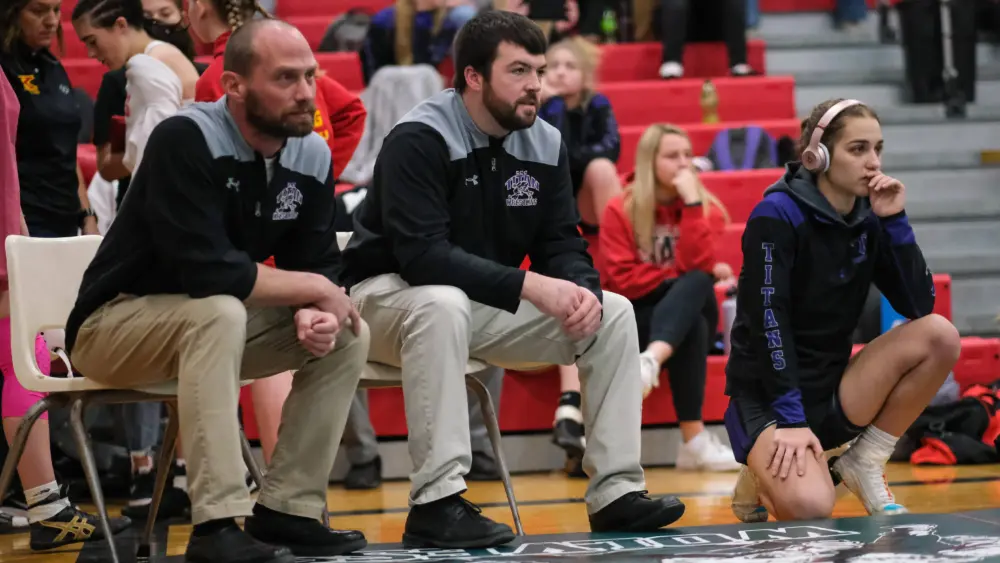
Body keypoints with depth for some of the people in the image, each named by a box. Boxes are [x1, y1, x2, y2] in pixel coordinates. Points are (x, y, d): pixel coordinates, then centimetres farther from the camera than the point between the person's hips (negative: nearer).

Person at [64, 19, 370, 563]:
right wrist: (313, 290, -22)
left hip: (211, 322, 8)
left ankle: (287, 510, -5)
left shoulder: (312, 156, -3)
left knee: (348, 334, -7)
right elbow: (206, 273, -33)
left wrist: (313, 312, -24)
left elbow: (317, 264, 1)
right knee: (220, 312, -36)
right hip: (114, 324, -7)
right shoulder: (186, 140, -26)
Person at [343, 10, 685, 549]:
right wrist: (529, 286, -34)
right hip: (389, 294, -7)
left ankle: (616, 491, -5)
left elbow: (562, 245, 3)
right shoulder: (420, 139, -21)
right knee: (443, 306, -40)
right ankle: (435, 504, -38)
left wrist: (583, 290, -22)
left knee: (613, 314, -7)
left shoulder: (545, 144, 0)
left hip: (488, 303, 7)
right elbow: (420, 253, -30)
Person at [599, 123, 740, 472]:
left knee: (698, 282, -33)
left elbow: (696, 263, -16)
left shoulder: (707, 208, 2)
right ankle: (694, 440, -46)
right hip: (636, 322, -2)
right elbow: (623, 280, -11)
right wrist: (680, 276, -15)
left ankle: (652, 361, -59)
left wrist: (691, 202, -20)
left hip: (690, 313, 2)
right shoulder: (620, 211, -2)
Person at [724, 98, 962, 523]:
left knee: (939, 335, -15)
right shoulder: (777, 216, -15)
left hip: (832, 393, 6)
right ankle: (764, 477, 4)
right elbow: (768, 321, -20)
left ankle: (863, 465, -3)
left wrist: (894, 221, -12)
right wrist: (791, 417, -26)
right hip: (767, 396, -6)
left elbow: (919, 306, -4)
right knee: (809, 509, -33)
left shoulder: (867, 217, 3)